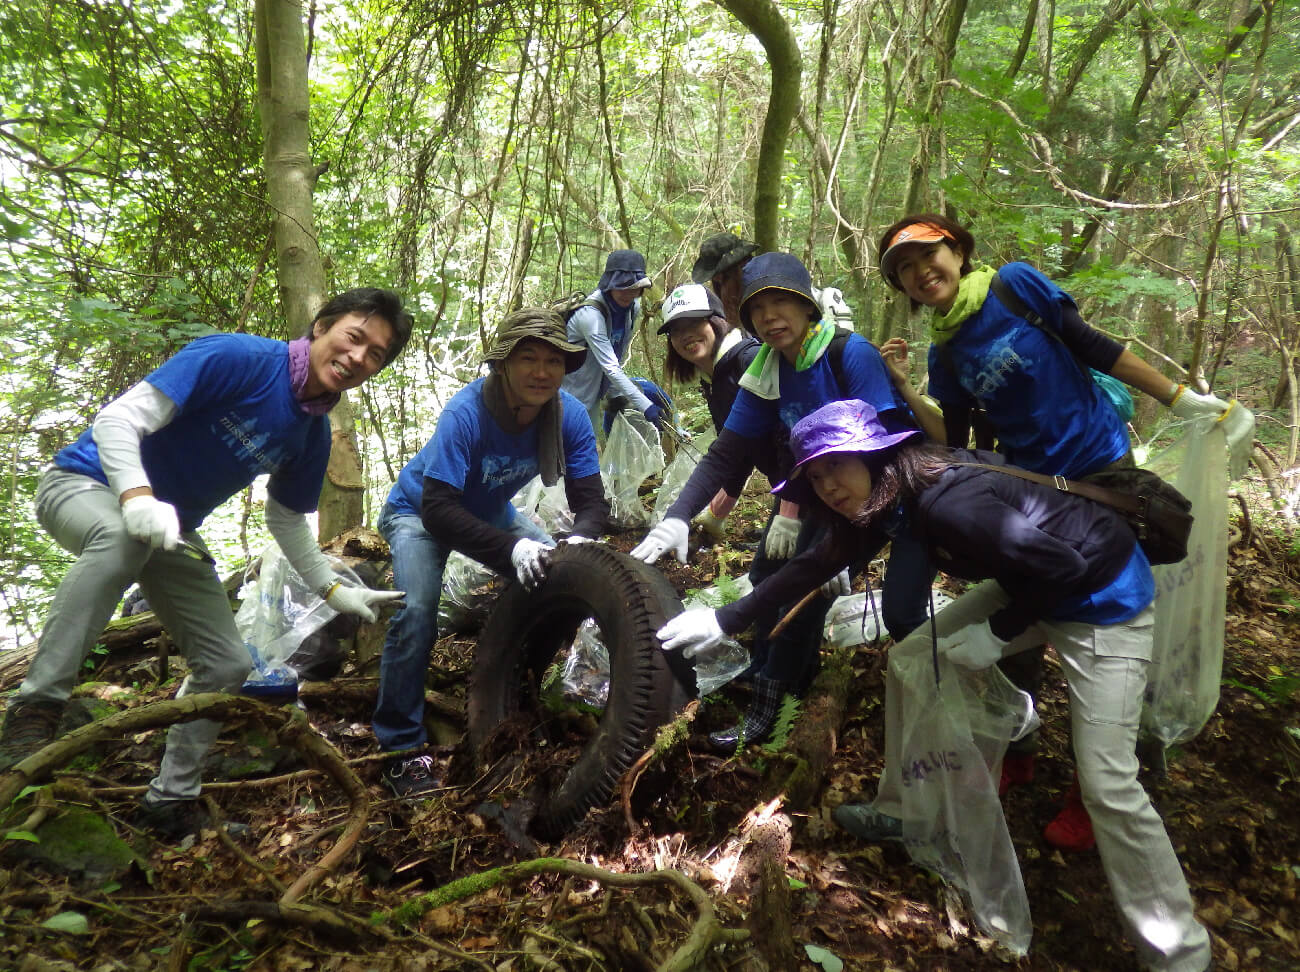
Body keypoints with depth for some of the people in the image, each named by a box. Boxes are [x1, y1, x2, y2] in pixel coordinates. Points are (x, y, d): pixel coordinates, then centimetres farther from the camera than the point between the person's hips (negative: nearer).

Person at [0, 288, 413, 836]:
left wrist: (333, 590, 5)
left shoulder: (313, 434, -2)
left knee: (227, 665, 1)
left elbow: (287, 521, 11)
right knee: (123, 537, -43)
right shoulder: (237, 358, -24)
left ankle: (170, 800, 17)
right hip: (90, 487, -6)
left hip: (171, 532, 7)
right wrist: (139, 499, -44)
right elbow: (119, 419, -28)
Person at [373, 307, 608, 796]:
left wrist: (580, 539, -43)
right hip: (418, 513, -5)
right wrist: (512, 549, -50)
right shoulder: (467, 412, -36)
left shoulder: (569, 415, -22)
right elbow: (438, 509, -39)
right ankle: (401, 746, -9)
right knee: (417, 611, -27)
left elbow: (590, 499, -20)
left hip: (491, 513, 5)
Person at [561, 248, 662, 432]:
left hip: (593, 393, 8)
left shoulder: (633, 308, -4)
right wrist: (645, 406, -37)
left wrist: (615, 394, 4)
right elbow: (610, 367, -33)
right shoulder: (590, 313, -28)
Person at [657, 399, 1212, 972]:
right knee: (909, 660, 8)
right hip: (1034, 583, 9)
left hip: (1103, 596, -9)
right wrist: (724, 620, 5)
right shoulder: (894, 492, -5)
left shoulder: (948, 502, -33)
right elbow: (820, 561, 4)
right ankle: (905, 809, 25)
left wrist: (996, 635, -16)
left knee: (1108, 784, -11)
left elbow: (1060, 566, -29)